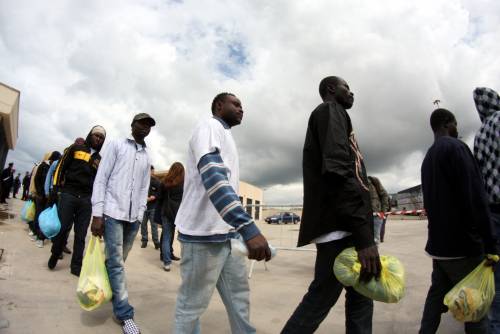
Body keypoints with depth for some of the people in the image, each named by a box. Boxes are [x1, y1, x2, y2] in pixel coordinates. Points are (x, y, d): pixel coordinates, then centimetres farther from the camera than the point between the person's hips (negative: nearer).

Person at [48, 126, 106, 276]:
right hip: (68, 194, -2)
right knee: (62, 228, -1)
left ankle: (76, 266, 14)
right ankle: (55, 255, 26)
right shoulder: (76, 148, 6)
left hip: (87, 199, 2)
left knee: (81, 234, 5)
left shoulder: (100, 159, 14)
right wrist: (56, 187, -6)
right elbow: (61, 167, 2)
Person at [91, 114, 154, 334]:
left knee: (119, 261, 11)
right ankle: (124, 313, 2)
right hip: (113, 212, -4)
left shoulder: (147, 157, 16)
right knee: (116, 262, -5)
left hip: (133, 216, 5)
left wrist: (140, 216, 6)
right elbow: (100, 179, -3)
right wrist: (97, 213, -10)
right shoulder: (116, 145, 3)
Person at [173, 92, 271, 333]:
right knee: (192, 304, 4)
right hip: (205, 233, -9)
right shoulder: (209, 126, -8)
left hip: (229, 233, 10)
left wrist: (242, 228, 28)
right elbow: (213, 176, -26)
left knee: (239, 295, 15)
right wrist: (249, 227, -37)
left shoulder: (224, 135, 22)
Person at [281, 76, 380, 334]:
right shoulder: (330, 111, -3)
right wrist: (363, 232, -25)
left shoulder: (330, 115, 27)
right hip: (339, 226, -10)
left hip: (343, 226, 10)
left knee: (361, 295, 13)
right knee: (321, 299, -3)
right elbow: (337, 170, -20)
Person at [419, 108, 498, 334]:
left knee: (437, 293, 12)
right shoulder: (456, 147, -10)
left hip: (438, 242, 8)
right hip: (461, 242, -8)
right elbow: (475, 197, -17)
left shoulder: (427, 158, 17)